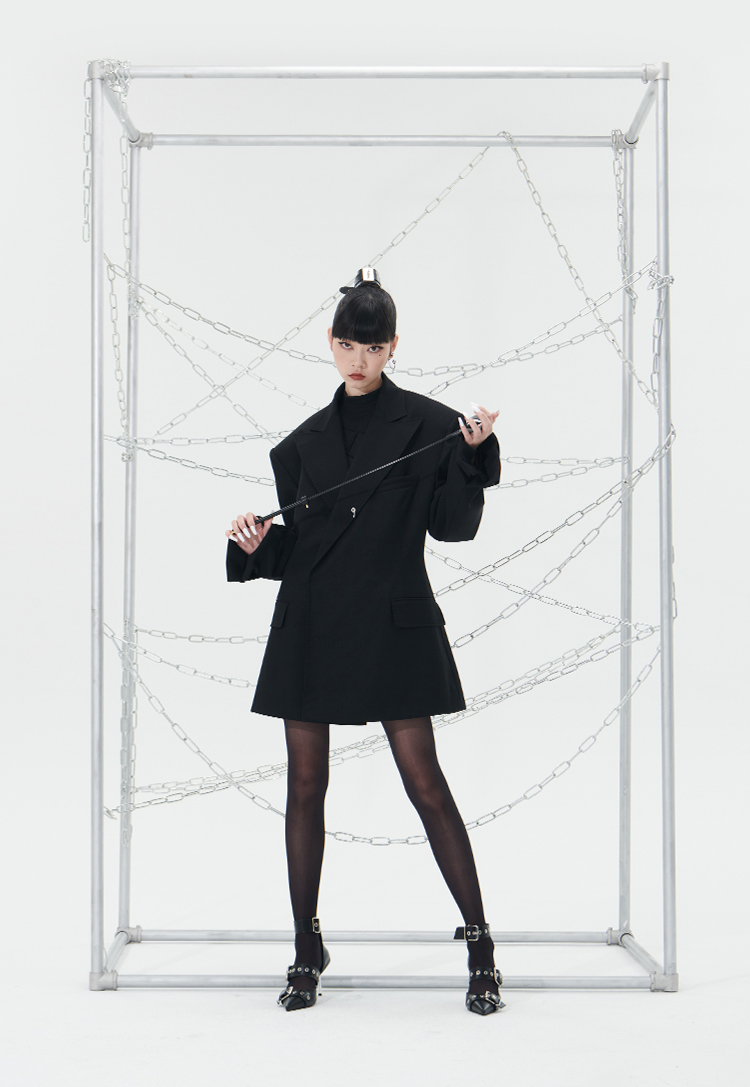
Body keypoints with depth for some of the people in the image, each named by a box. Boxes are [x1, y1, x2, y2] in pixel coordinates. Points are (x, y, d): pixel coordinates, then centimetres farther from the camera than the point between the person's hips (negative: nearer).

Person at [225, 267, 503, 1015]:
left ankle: (479, 942, 7)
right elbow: (289, 548, 13)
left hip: (394, 626, -4)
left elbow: (453, 526, -4)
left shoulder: (427, 426, 1)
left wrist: (474, 457, -16)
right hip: (311, 626, 4)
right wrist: (255, 544, -6)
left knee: (424, 783, -5)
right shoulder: (305, 442, 12)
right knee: (305, 786, 6)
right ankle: (306, 947, 18)